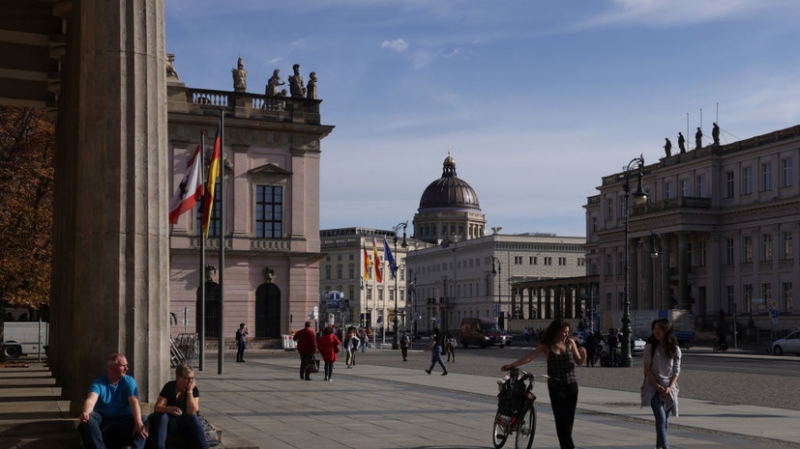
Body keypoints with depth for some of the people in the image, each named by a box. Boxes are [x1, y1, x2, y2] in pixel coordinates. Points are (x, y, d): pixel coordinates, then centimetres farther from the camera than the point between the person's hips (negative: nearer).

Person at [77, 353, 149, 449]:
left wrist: (138, 423, -36)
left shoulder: (128, 381, 1)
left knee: (141, 426, -31)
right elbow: (91, 400, -22)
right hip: (102, 419, 0)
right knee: (88, 418, -32)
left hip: (123, 420, 0)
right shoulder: (98, 383, -2)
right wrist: (85, 412, -49)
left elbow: (134, 402, -15)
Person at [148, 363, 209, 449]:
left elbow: (192, 412, -21)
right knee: (161, 416, -32)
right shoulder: (169, 387, -13)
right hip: (169, 421, 0)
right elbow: (157, 408, -20)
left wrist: (190, 391, -25)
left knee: (194, 418, -31)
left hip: (185, 422, 1)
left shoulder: (194, 389, -10)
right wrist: (170, 409, -42)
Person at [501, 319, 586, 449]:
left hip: (571, 385, 3)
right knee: (561, 419, -9)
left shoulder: (570, 342, 5)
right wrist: (512, 365, -17)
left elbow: (579, 361, 8)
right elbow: (530, 356, -8)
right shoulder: (546, 345, -2)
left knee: (570, 419, 4)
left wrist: (583, 354, -14)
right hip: (556, 386, -3)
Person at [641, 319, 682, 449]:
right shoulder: (650, 346, -2)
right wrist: (657, 386, -12)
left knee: (665, 420, 8)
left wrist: (670, 387, -10)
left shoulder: (675, 350, 3)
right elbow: (647, 369, -4)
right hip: (654, 386, -3)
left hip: (669, 388, 3)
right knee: (661, 417, -17)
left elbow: (676, 371, 4)